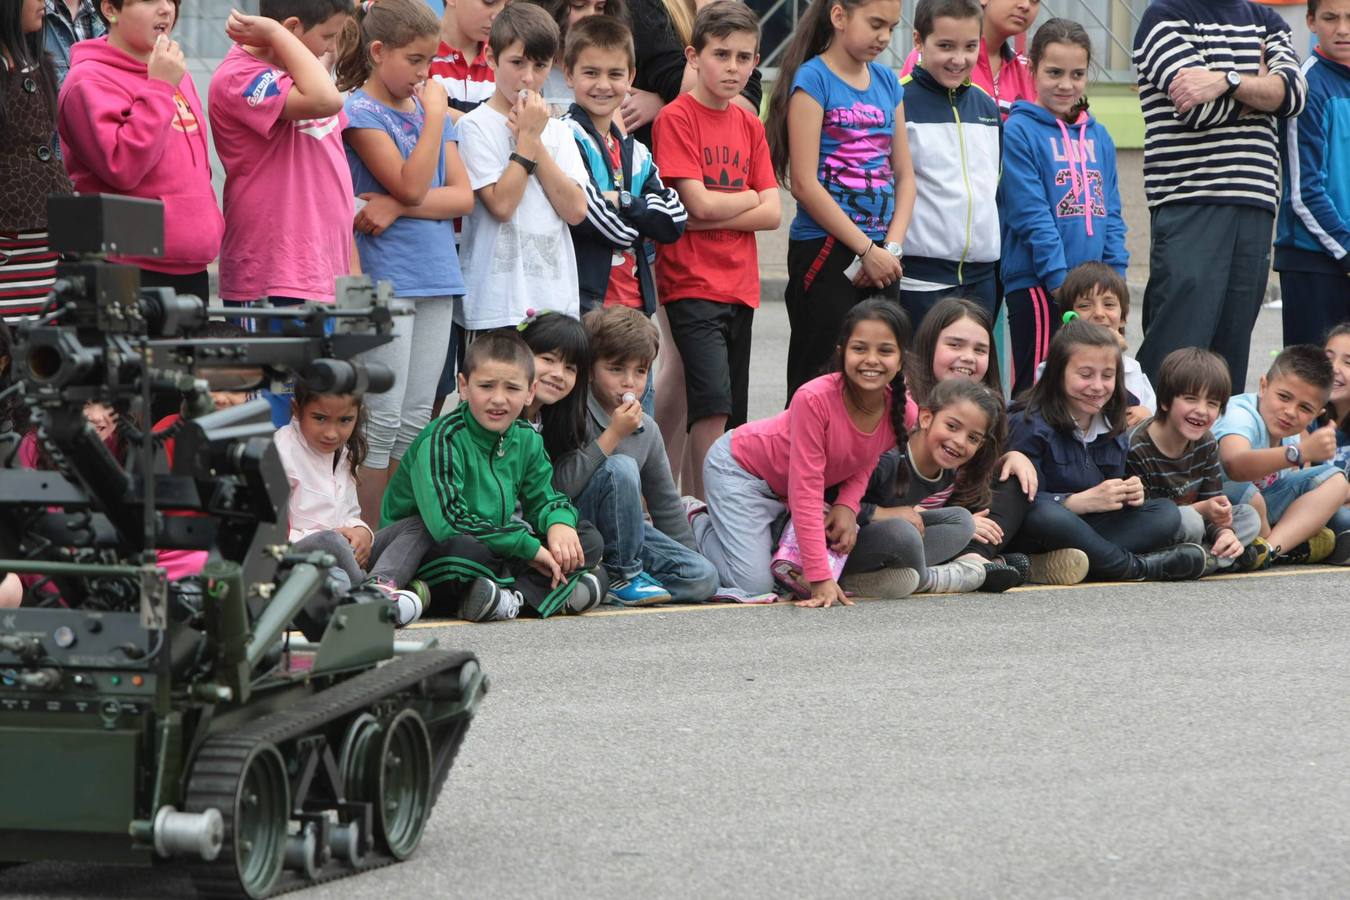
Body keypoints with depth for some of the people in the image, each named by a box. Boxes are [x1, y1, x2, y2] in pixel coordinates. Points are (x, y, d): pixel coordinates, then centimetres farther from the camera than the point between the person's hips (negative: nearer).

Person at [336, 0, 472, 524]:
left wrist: (397, 207, -11)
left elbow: (463, 197, 4)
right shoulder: (360, 111, -6)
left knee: (416, 422, 7)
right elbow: (411, 185, -16)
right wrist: (434, 115, -12)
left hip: (435, 275, 6)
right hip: (386, 279, -6)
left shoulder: (430, 109, 13)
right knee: (383, 419, -7)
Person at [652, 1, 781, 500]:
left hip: (739, 286, 7)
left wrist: (712, 213, -10)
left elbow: (772, 214, 4)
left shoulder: (749, 125, 12)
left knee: (731, 415, 7)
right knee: (713, 403, -17)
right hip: (692, 285, -7)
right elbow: (699, 202, -15)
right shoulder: (677, 118, -6)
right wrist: (749, 197, 2)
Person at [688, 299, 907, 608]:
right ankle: (696, 523, 12)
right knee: (754, 584, -17)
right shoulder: (814, 399, -36)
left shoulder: (901, 413, -19)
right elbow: (806, 490, -34)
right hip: (738, 467, -6)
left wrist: (847, 506, -20)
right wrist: (820, 578, -36)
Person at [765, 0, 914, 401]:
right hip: (824, 249, -6)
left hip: (879, 255, 6)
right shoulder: (813, 79, -7)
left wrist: (891, 247, -3)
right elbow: (804, 183, -13)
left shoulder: (887, 82, 12)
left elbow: (904, 175, 14)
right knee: (819, 380, -4)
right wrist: (866, 250, -13)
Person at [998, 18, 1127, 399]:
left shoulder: (1097, 135, 13)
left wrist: (1116, 274, 2)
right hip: (1038, 285, -6)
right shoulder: (1019, 131, -6)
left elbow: (1111, 212, 14)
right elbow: (1030, 214, -12)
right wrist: (1060, 278, -16)